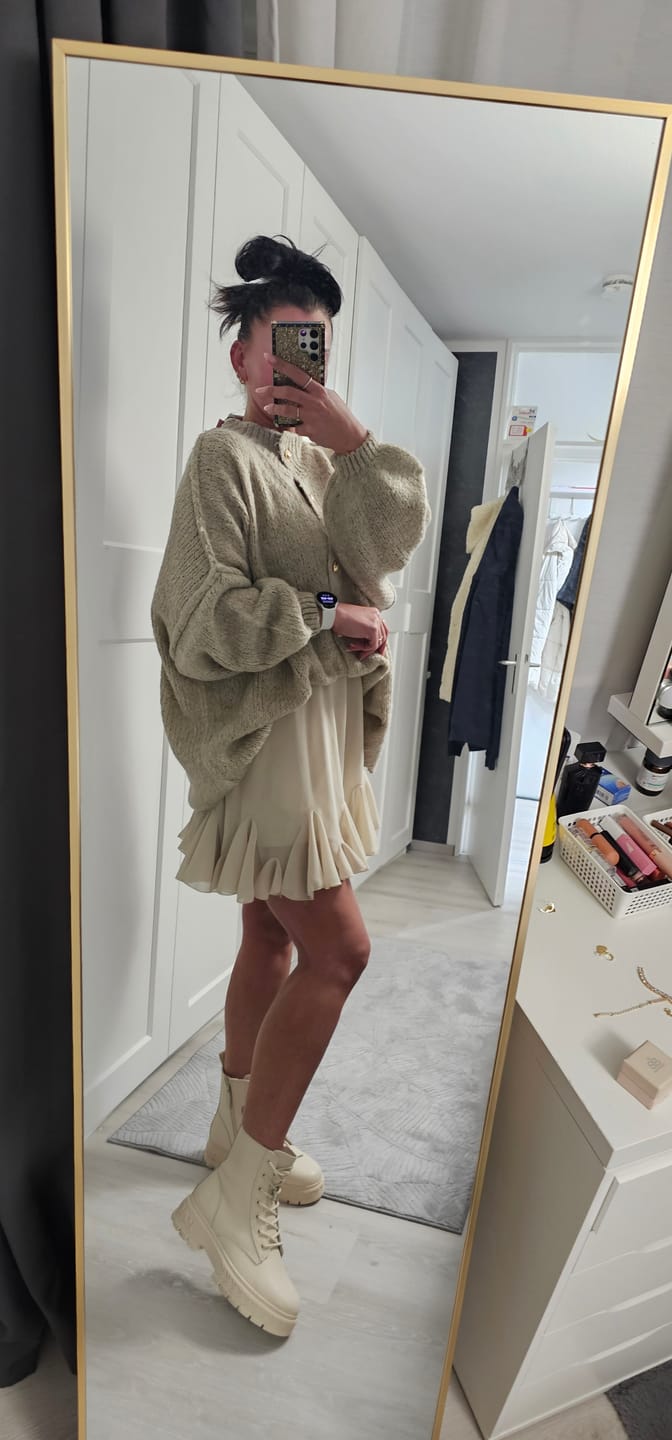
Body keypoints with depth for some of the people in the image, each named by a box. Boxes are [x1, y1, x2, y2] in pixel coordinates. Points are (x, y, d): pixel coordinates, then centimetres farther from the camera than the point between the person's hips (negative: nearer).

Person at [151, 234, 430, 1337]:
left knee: (275, 944, 16)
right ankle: (234, 1199, 10)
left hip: (318, 730, 8)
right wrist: (327, 613, -13)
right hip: (259, 738, -8)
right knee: (338, 952, -9)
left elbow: (392, 543, 1)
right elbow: (205, 621, -15)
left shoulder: (325, 462, 18)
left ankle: (239, 1132, 37)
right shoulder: (226, 458, -6)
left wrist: (353, 437, -8)